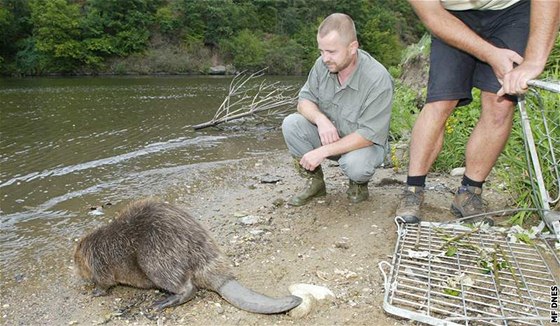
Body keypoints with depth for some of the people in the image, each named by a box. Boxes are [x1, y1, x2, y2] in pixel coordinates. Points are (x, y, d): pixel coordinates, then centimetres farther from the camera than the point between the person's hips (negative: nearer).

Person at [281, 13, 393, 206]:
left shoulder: (378, 79, -27)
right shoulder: (323, 64, -13)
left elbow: (368, 135, -27)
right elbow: (304, 100, -5)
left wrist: (323, 151, -32)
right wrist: (321, 119, -29)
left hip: (364, 144, -4)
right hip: (328, 137, 4)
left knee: (355, 164, -37)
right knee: (291, 124, -19)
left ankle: (359, 183, 4)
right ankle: (314, 182, 0)